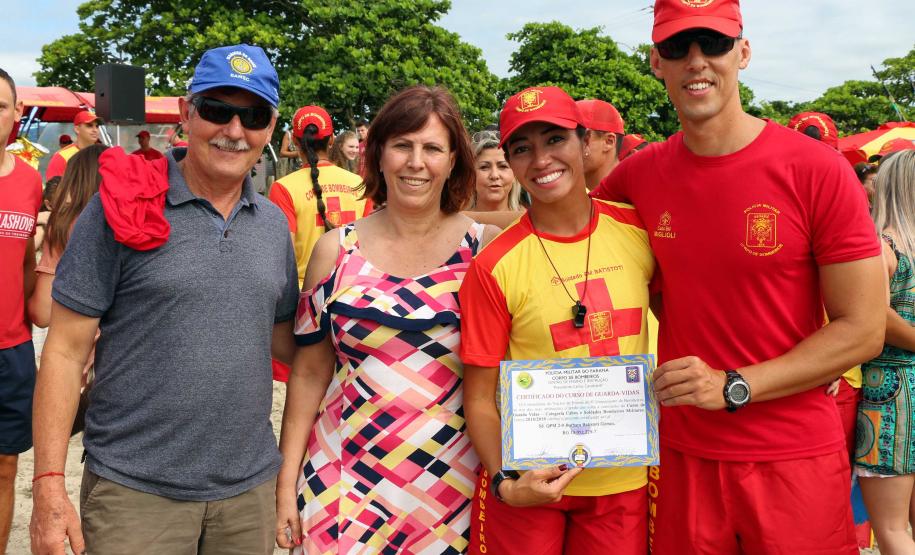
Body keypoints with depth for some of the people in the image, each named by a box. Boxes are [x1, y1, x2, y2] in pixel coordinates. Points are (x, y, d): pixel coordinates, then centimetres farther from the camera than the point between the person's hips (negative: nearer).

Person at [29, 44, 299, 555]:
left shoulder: (274, 224, 7)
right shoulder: (121, 209, -7)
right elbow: (66, 352, -7)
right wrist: (49, 483, -11)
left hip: (251, 488, 4)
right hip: (134, 491, -4)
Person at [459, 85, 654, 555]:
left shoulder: (638, 230, -4)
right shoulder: (494, 266, -13)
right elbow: (479, 398, -8)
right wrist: (504, 482, -20)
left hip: (624, 478, 3)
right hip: (527, 482, -2)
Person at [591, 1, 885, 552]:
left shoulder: (818, 169, -11)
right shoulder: (638, 176, -1)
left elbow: (864, 330, -9)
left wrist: (734, 387, -19)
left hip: (797, 463, -2)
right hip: (683, 457, 3)